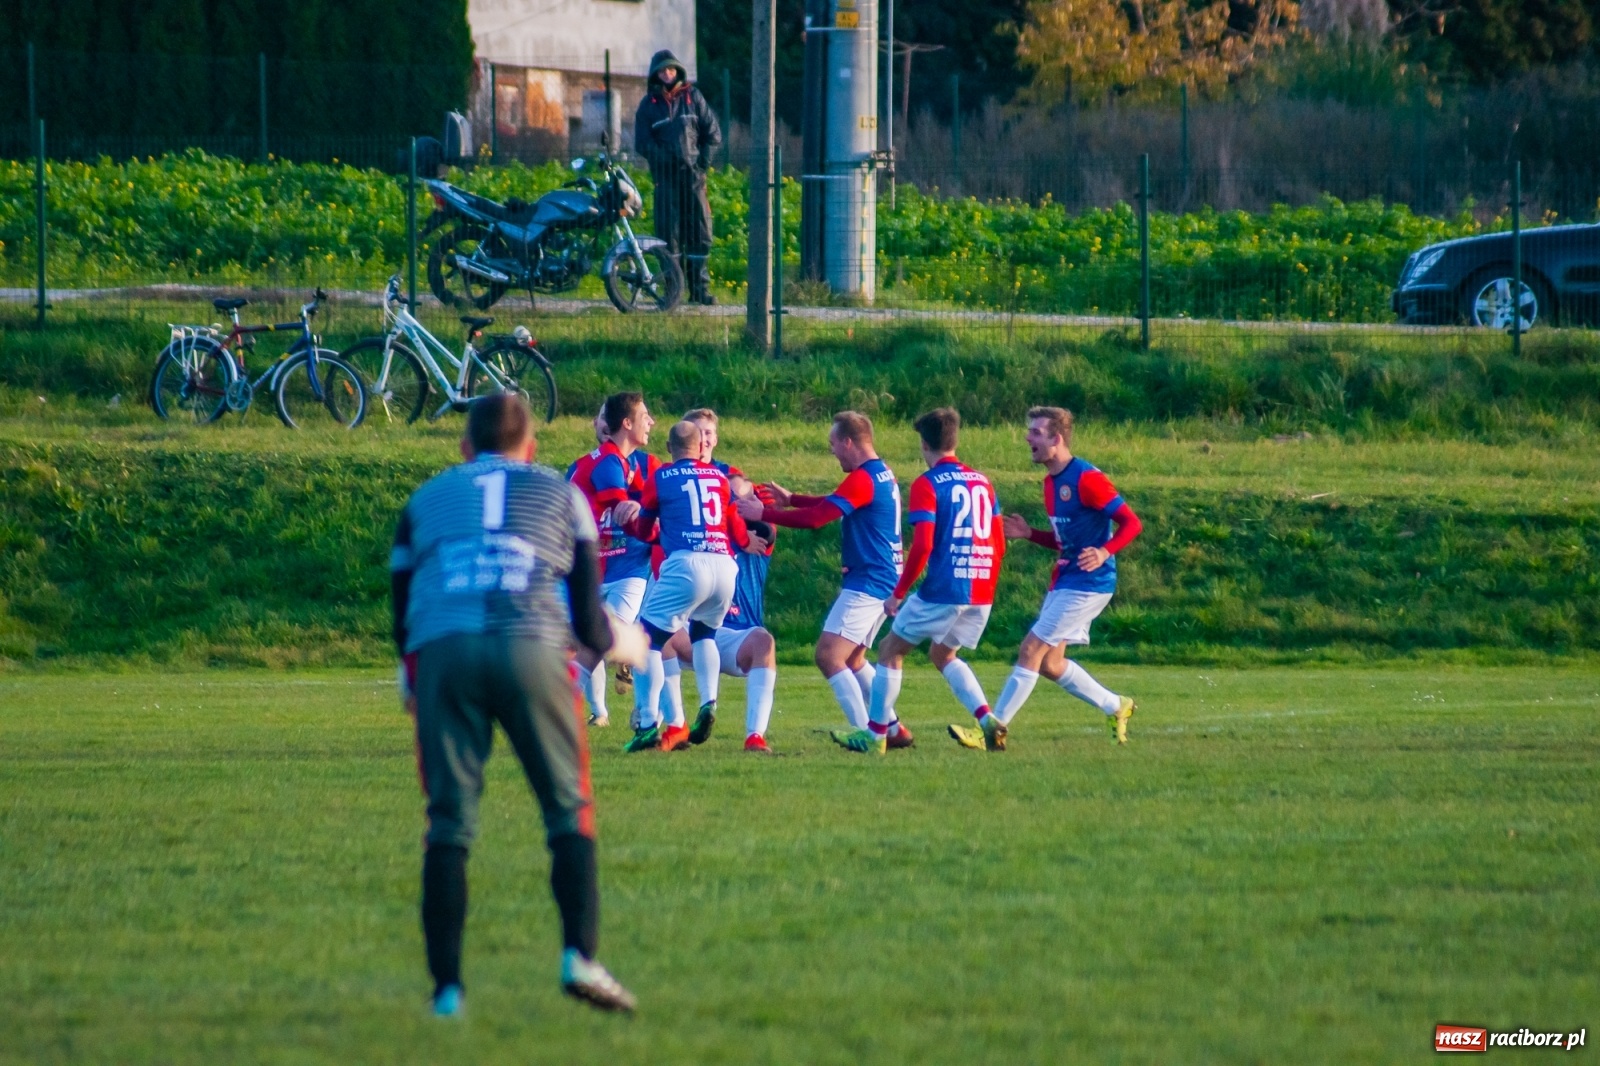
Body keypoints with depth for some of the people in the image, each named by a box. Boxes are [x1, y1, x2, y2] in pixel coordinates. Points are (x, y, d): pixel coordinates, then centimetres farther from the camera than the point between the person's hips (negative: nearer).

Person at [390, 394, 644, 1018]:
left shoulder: (426, 499, 28)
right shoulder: (559, 493, 24)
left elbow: (403, 607, 27)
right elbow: (588, 615, 21)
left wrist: (411, 679, 45)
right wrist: (614, 643, 43)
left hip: (441, 649, 1)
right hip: (530, 646, -1)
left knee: (449, 823, 4)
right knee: (569, 810, 6)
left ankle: (446, 987, 0)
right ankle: (579, 955, -11)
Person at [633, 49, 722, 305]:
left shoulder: (692, 97, 10)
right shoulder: (649, 104, 8)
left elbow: (713, 132, 10)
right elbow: (643, 142, 3)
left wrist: (703, 160, -2)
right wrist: (666, 158, -9)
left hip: (693, 174, 1)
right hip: (666, 176, -1)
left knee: (700, 232, -2)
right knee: (669, 233, -4)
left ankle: (700, 287, 2)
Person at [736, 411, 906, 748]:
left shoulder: (862, 479, -17)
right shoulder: (882, 474, 14)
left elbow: (815, 518, -21)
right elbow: (832, 504, 31)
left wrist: (763, 513, -12)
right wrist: (791, 499, 30)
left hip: (866, 582, -10)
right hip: (884, 581, 10)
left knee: (829, 655, -13)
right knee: (852, 660, 19)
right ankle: (893, 729, 19)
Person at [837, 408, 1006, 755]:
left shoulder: (927, 485, -7)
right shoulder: (982, 482, 12)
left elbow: (922, 546, -15)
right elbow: (999, 546, 13)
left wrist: (898, 594, -7)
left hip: (943, 590, -6)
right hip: (981, 594, 6)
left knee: (891, 649, 11)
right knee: (944, 654, 25)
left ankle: (876, 734, 12)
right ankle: (988, 720, 5)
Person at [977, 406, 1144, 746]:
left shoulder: (1086, 479, -17)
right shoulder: (1052, 482, 12)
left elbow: (1131, 523, -17)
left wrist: (1104, 553, -33)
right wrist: (1029, 534, 4)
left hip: (1087, 584, -10)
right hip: (1064, 582, 10)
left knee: (1031, 651, -10)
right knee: (1048, 662, 12)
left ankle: (994, 727, -5)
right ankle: (1116, 707, 27)